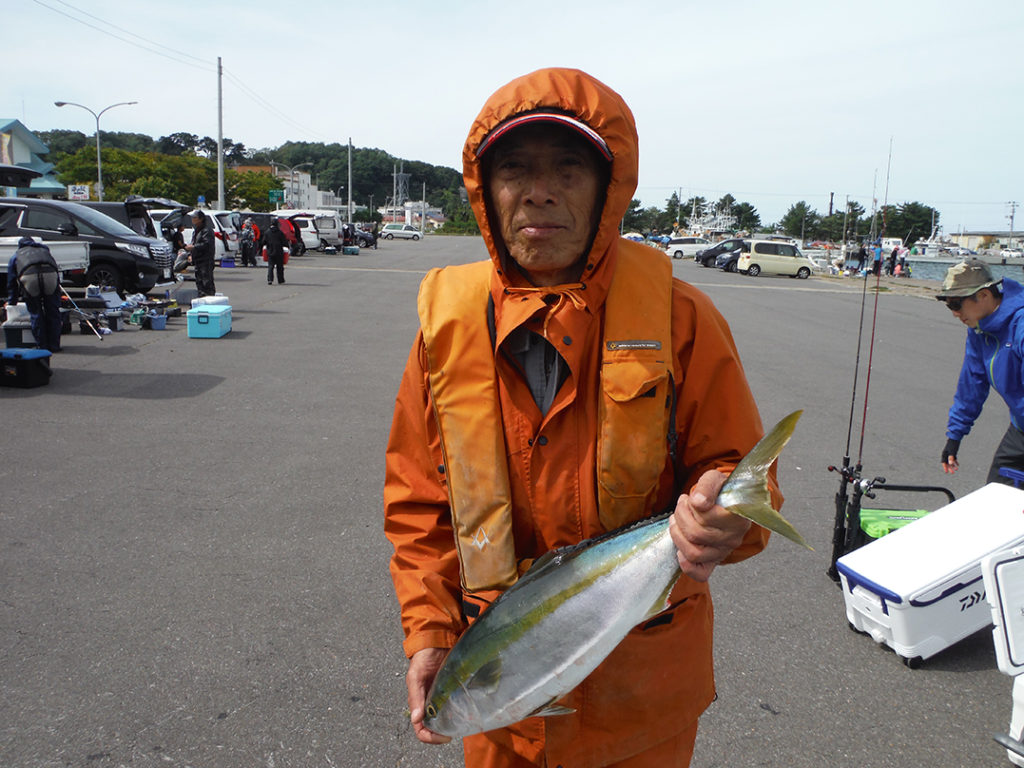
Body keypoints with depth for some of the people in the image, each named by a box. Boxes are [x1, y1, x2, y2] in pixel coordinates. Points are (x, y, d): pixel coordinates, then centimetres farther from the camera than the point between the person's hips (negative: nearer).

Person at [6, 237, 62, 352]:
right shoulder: (45, 250, 39)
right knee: (53, 312, 11)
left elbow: (11, 282, 33)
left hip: (29, 278, -1)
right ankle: (54, 346, 15)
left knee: (36, 314, 11)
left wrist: (11, 302, 43)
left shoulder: (16, 256, 34)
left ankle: (42, 346, 14)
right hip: (50, 275, 1)